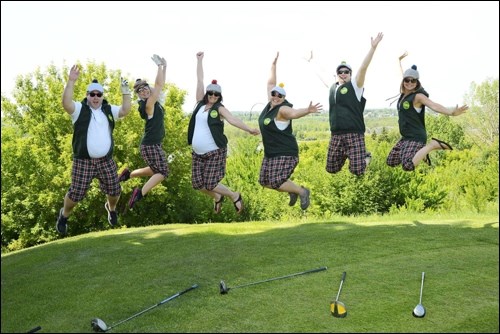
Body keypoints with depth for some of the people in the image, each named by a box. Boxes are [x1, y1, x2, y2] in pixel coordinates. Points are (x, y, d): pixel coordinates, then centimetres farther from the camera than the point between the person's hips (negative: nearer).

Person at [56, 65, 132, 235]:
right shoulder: (80, 109, -2)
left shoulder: (109, 110, 9)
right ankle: (64, 215, 29)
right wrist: (71, 81, -28)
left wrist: (125, 92, -13)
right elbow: (66, 103, -21)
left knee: (114, 190, 10)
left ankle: (111, 209, 44)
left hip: (106, 161, 3)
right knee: (76, 193, 0)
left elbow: (125, 110, -3)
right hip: (83, 161, -3)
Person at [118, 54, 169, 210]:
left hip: (153, 144, 10)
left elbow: (159, 85, 15)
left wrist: (164, 67, 9)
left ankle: (128, 174, 29)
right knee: (163, 172, -10)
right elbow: (159, 84, -21)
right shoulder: (148, 104, -17)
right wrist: (159, 65, -15)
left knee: (155, 171, 21)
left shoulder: (153, 101, 7)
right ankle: (140, 193, -12)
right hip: (150, 145, -10)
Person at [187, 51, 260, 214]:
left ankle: (235, 196, 17)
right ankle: (217, 197, 34)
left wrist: (249, 129, -34)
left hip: (215, 152, -5)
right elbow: (200, 80, 10)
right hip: (198, 153, 5)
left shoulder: (220, 109, -6)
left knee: (210, 184, -9)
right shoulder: (200, 103, 7)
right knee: (198, 184, 4)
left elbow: (233, 120, -20)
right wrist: (199, 60, 14)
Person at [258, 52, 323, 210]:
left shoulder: (282, 109, -16)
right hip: (270, 153, 9)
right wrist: (274, 65, 21)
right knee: (265, 181, 11)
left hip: (285, 153, -9)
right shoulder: (270, 105, 5)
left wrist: (307, 110, -58)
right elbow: (270, 83, 17)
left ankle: (302, 191, 8)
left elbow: (294, 113, -38)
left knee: (276, 183, -14)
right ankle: (292, 190, 30)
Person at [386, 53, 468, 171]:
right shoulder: (404, 93, 10)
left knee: (408, 166, -30)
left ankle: (432, 145, -10)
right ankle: (421, 152, 25)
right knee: (391, 162, 17)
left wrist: (451, 112, -42)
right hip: (406, 137, 9)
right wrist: (400, 61, 40)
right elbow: (403, 75, 27)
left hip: (416, 137, -9)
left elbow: (434, 105, -25)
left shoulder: (418, 96, -11)